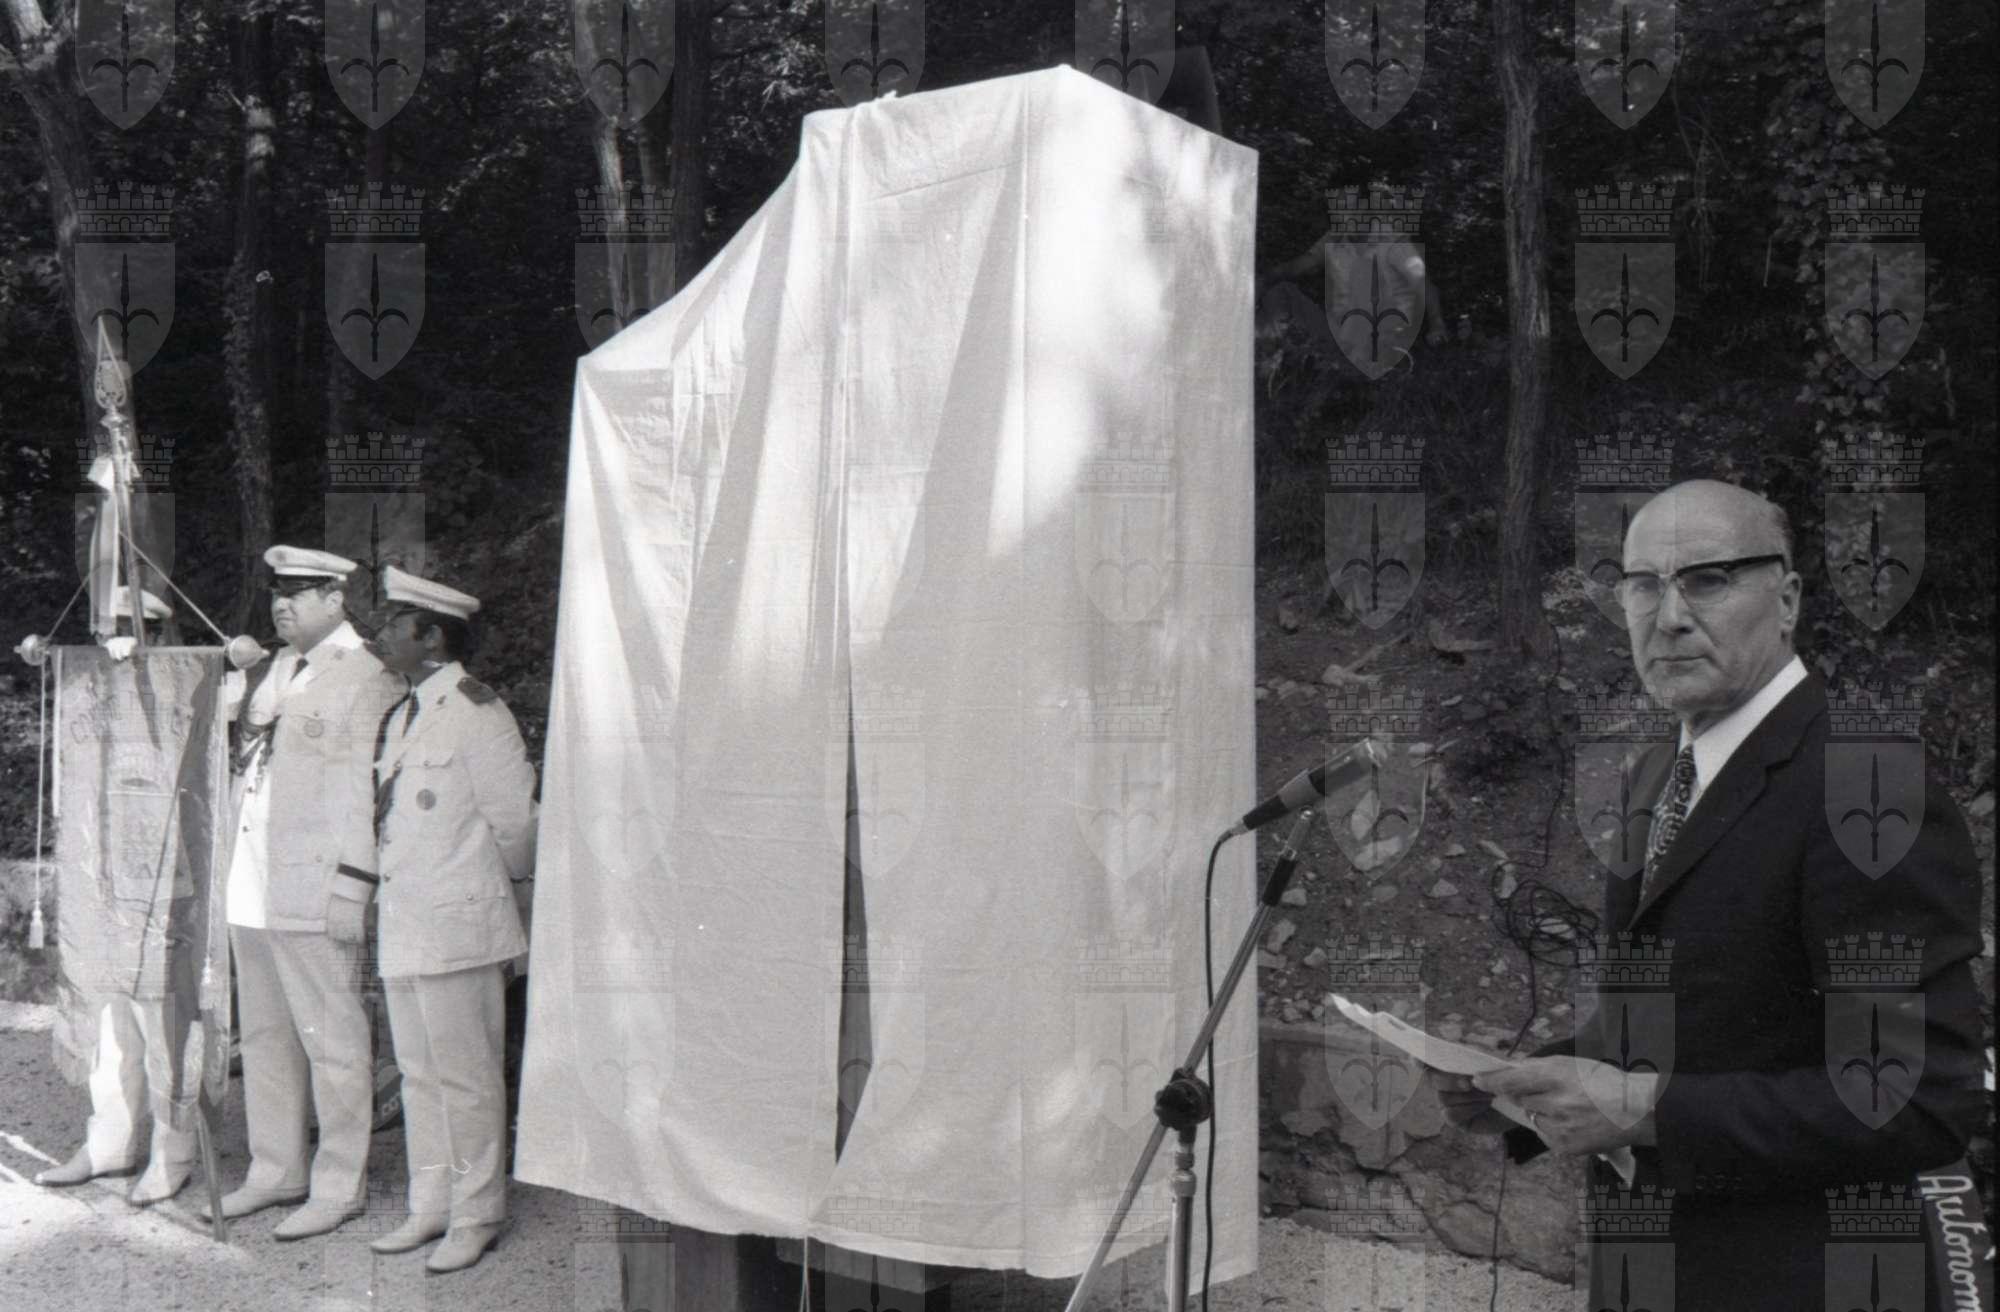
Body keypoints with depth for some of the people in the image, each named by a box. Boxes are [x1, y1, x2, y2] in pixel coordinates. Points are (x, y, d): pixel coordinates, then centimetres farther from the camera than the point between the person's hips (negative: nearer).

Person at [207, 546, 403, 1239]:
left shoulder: (368, 677, -9)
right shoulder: (269, 671, 15)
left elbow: (371, 791, -13)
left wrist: (353, 885, -17)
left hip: (315, 890, -8)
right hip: (251, 889, 8)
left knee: (332, 1040, 0)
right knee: (264, 1037, 17)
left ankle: (339, 1187, 11)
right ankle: (275, 1170, 31)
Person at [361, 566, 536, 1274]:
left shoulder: (474, 712, -13)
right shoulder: (399, 715, 14)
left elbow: (515, 817, -10)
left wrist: (505, 878, 4)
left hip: (455, 923, -9)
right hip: (402, 922, 9)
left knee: (464, 1075, 0)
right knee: (418, 1071, 15)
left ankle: (476, 1217, 12)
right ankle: (431, 1206, 27)